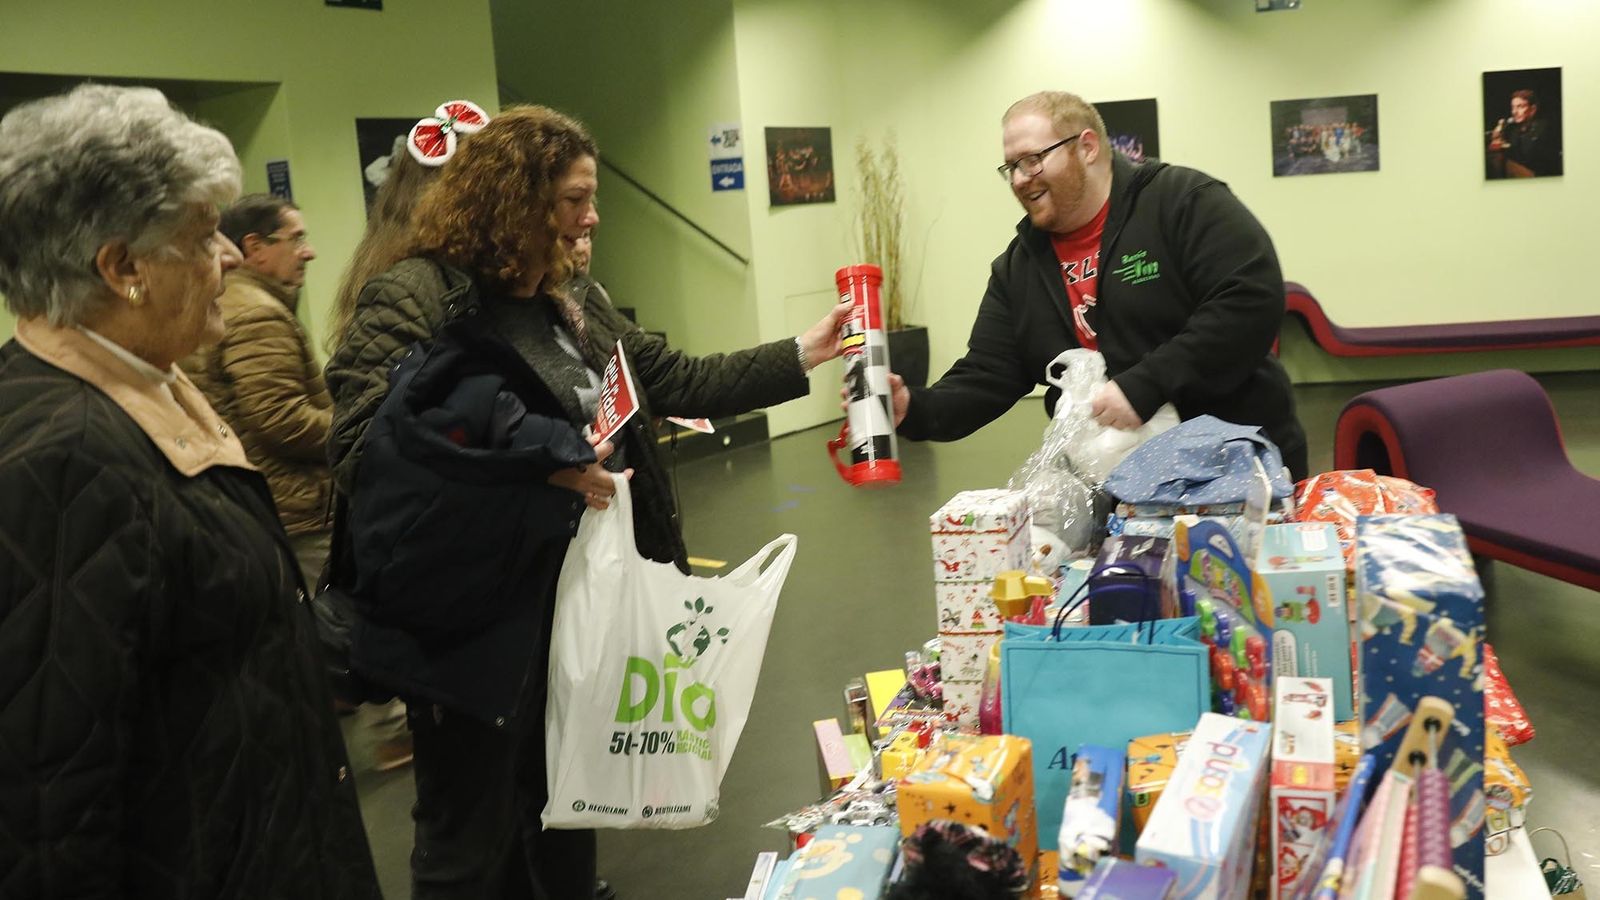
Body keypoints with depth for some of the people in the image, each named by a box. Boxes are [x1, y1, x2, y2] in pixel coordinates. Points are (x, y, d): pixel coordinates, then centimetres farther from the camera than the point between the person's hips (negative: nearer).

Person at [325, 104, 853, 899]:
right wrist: (534, 467, -29)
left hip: (581, 603, 8)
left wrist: (802, 355, 10)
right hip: (477, 618, -8)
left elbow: (679, 383, 15)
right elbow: (362, 452, -24)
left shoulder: (575, 308, 11)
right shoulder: (413, 298, -14)